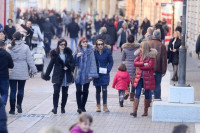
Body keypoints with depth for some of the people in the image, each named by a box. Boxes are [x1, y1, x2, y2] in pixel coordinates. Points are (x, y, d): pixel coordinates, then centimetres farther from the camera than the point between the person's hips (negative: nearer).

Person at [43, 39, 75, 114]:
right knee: (56, 92, -13)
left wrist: (68, 67, -15)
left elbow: (73, 63, 6)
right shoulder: (55, 54, 2)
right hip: (57, 76, -2)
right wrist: (46, 75, 1)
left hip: (66, 76, 2)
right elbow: (51, 65, 3)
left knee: (65, 93, 7)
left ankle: (63, 107, 18)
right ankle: (55, 107, -9)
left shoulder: (68, 53, 6)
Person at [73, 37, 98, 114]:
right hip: (78, 74, 0)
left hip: (86, 75, 0)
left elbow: (92, 62, -2)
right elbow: (74, 62, 4)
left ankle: (83, 107, 18)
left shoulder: (90, 51, 1)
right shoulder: (78, 51, 4)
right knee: (79, 91, -7)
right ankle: (79, 107, -5)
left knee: (85, 91, 7)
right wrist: (77, 56, -16)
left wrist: (91, 74, -9)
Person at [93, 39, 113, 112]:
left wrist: (108, 70, -9)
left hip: (105, 74, -1)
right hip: (96, 74, 1)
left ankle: (105, 106, 5)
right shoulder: (94, 52, -3)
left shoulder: (107, 52, -4)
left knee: (104, 90, -6)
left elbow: (111, 62, 4)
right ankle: (98, 106, 15)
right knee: (98, 90, 7)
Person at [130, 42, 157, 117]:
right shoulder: (140, 54, 9)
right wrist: (143, 64, -13)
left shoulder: (151, 56, -7)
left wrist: (140, 66, -7)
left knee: (147, 95, 7)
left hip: (147, 77, -4)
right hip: (139, 77, 4)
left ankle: (145, 111, 17)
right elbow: (135, 63, -2)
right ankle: (134, 111, -11)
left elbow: (149, 66, -17)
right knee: (137, 94, -6)